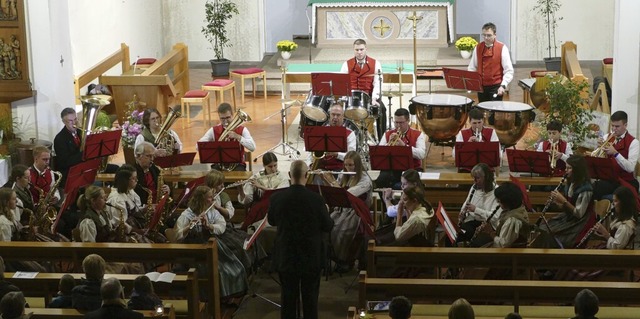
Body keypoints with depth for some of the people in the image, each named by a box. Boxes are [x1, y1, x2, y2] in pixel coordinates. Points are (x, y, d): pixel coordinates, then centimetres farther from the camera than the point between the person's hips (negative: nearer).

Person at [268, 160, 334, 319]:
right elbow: (328, 226, -7)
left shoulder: (277, 198, -11)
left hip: (286, 256, 2)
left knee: (288, 295, 12)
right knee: (310, 295, 11)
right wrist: (326, 213, 13)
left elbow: (272, 221, 6)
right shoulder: (316, 199, -18)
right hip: (311, 257, -1)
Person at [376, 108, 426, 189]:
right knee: (380, 181, -31)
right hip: (391, 170, 1)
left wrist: (404, 145, -20)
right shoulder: (387, 134, 12)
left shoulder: (418, 135, 5)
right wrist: (389, 143, -13)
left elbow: (422, 154, -12)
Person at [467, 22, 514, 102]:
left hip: (496, 87, -4)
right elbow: (472, 68, 11)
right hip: (481, 87, 4)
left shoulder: (502, 48, -7)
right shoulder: (478, 48, 6)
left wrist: (503, 85, -22)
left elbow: (509, 71, -9)